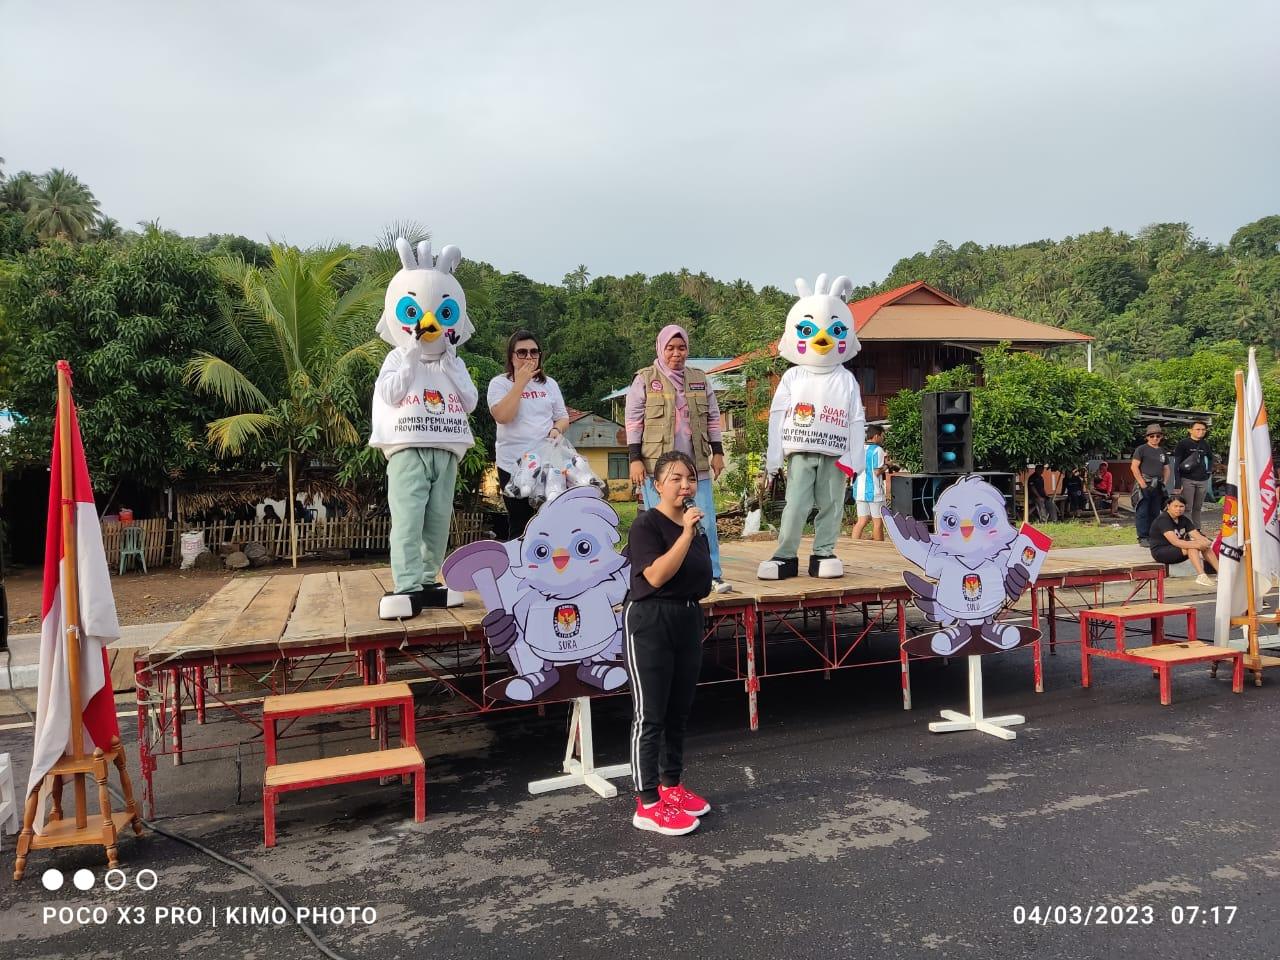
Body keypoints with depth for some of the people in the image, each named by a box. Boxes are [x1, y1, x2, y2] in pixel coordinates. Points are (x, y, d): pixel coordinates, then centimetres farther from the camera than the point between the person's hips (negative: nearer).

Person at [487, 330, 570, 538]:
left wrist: (556, 430, -6)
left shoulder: (549, 384, 14)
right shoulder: (500, 383, 2)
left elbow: (563, 417, 17)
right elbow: (502, 416, -14)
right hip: (513, 465, -3)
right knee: (519, 525, 1)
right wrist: (521, 382, -12)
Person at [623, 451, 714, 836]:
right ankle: (648, 804, 6)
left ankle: (671, 786, 31)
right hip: (649, 622, -8)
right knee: (650, 715, -2)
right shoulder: (646, 524, -13)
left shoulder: (696, 524, 10)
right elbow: (656, 576, -27)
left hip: (688, 620, 8)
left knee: (679, 711, 16)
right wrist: (686, 534, -28)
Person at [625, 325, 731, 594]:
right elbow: (634, 421, 0)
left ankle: (712, 575, 12)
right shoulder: (644, 380, 2)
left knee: (705, 521, 2)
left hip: (697, 465, 3)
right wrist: (635, 459, -7)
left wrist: (718, 452, 11)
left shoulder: (700, 379, 13)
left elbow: (713, 418, 17)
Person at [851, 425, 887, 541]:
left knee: (862, 521, 7)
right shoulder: (877, 450, -10)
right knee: (878, 522, 4)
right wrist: (886, 465, 4)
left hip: (859, 491, 6)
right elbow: (877, 471, -16)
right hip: (874, 491, -6)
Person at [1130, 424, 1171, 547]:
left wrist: (1165, 483, 7)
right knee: (1142, 512, -6)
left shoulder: (1162, 451, 17)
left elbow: (1166, 469, 23)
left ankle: (1152, 536, 17)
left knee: (1155, 513, 9)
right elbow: (1134, 467, -10)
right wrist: (1142, 484, -15)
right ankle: (1143, 537, -3)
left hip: (1158, 486, 6)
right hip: (1144, 484, -6)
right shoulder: (1142, 449, -2)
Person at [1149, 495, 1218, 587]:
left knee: (1206, 546, -7)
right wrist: (1197, 544, -37)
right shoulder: (1163, 519, -20)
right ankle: (1201, 576, -36)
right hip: (1160, 552, -8)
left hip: (1178, 550, 8)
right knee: (1192, 547, -28)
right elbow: (1175, 542, -30)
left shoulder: (1183, 519, 6)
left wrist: (1206, 542, -27)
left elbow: (1198, 536, -5)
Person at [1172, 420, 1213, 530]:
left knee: (1198, 508, 10)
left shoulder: (1205, 444, 12)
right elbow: (1176, 464, -8)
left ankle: (1197, 530, 18)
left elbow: (1210, 457, 34)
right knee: (1186, 508, -8)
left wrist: (1210, 470, 16)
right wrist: (1177, 484, -14)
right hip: (1187, 480, -5)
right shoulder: (1183, 443, -5)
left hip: (1203, 481, 5)